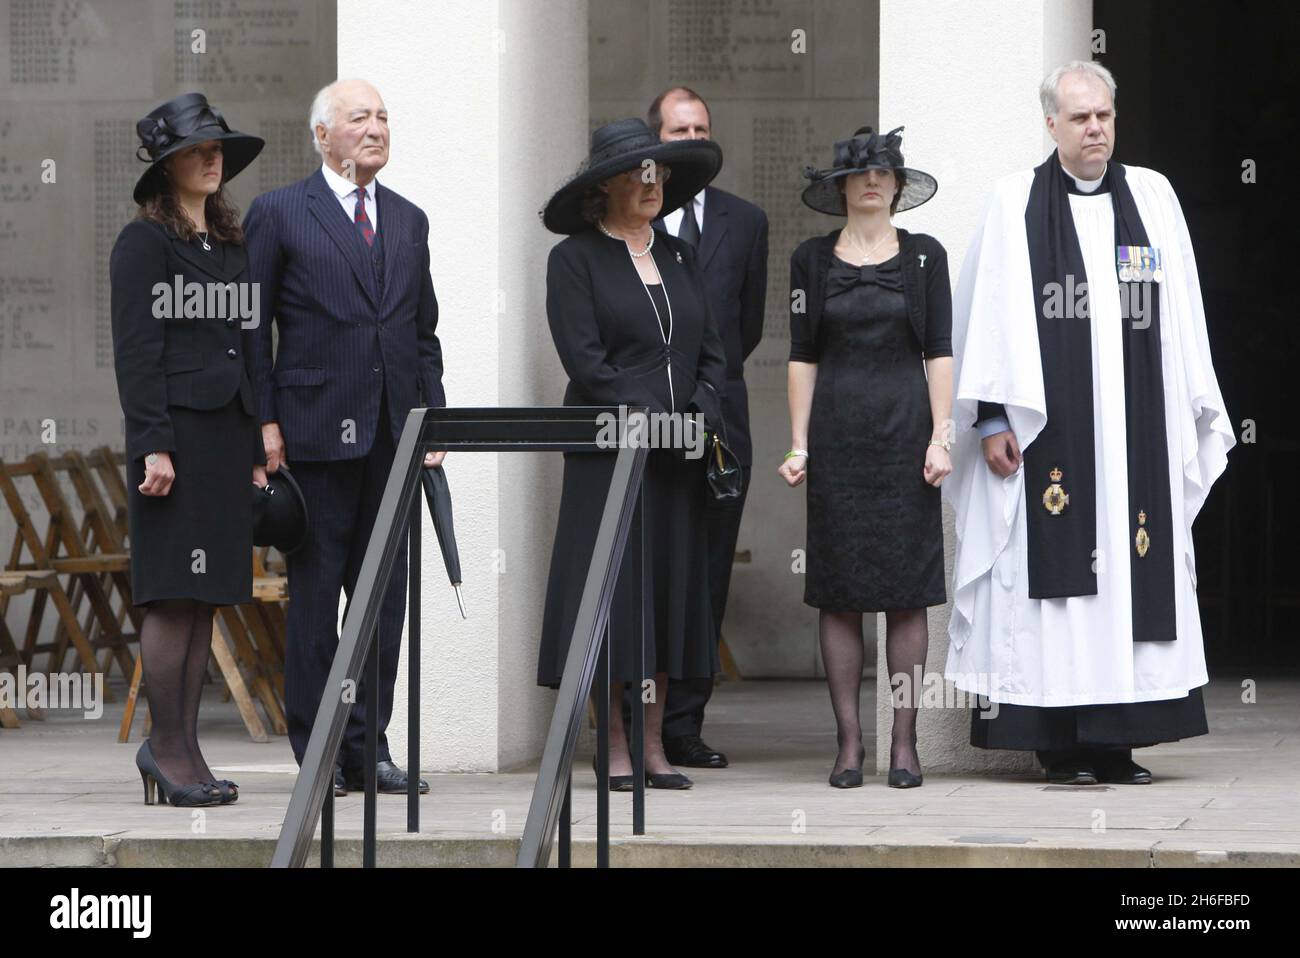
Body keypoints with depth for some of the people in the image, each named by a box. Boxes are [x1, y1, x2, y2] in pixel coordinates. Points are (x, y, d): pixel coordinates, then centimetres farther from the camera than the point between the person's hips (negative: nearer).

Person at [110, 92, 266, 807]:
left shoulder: (230, 244, 18)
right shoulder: (144, 243, -3)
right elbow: (135, 351, -9)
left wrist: (257, 447, 15)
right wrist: (152, 446, -16)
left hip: (230, 434, 7)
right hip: (177, 434, -7)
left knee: (207, 597, 6)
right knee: (174, 595, -7)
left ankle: (184, 747, 9)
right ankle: (166, 746, -3)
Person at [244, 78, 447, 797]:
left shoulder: (408, 221, 16)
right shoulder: (278, 214, 0)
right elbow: (251, 327, -1)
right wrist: (265, 422, -8)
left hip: (393, 434, 5)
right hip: (317, 431, -5)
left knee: (385, 591, 5)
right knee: (315, 590, -1)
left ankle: (368, 746, 12)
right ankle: (316, 752, 4)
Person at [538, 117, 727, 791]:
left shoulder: (679, 257, 15)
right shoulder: (576, 258, -3)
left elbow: (712, 351, 13)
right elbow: (585, 359, -11)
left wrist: (701, 416, -6)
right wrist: (656, 421, -16)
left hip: (679, 457, 6)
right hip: (609, 452, -6)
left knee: (671, 593, 5)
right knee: (613, 591, -5)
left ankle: (654, 747, 10)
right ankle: (616, 752, -1)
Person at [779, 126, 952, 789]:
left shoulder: (924, 256, 6)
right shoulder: (812, 260, 7)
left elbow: (939, 353, 4)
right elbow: (802, 356, 7)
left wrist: (941, 437, -5)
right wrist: (799, 446, 0)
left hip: (905, 430, -1)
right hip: (837, 430, 1)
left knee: (907, 590, -2)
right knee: (839, 591, -1)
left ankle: (904, 741, 2)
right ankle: (849, 741, 4)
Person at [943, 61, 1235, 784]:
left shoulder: (1153, 197, 10)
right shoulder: (1016, 203, 3)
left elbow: (1181, 316, 10)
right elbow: (993, 314, 0)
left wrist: (1194, 418, 6)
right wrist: (992, 417, -7)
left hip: (1135, 428, 2)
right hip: (1048, 424, -2)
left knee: (1133, 575, 1)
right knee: (1057, 562, -4)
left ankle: (1116, 742, 6)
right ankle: (1062, 744, 1)